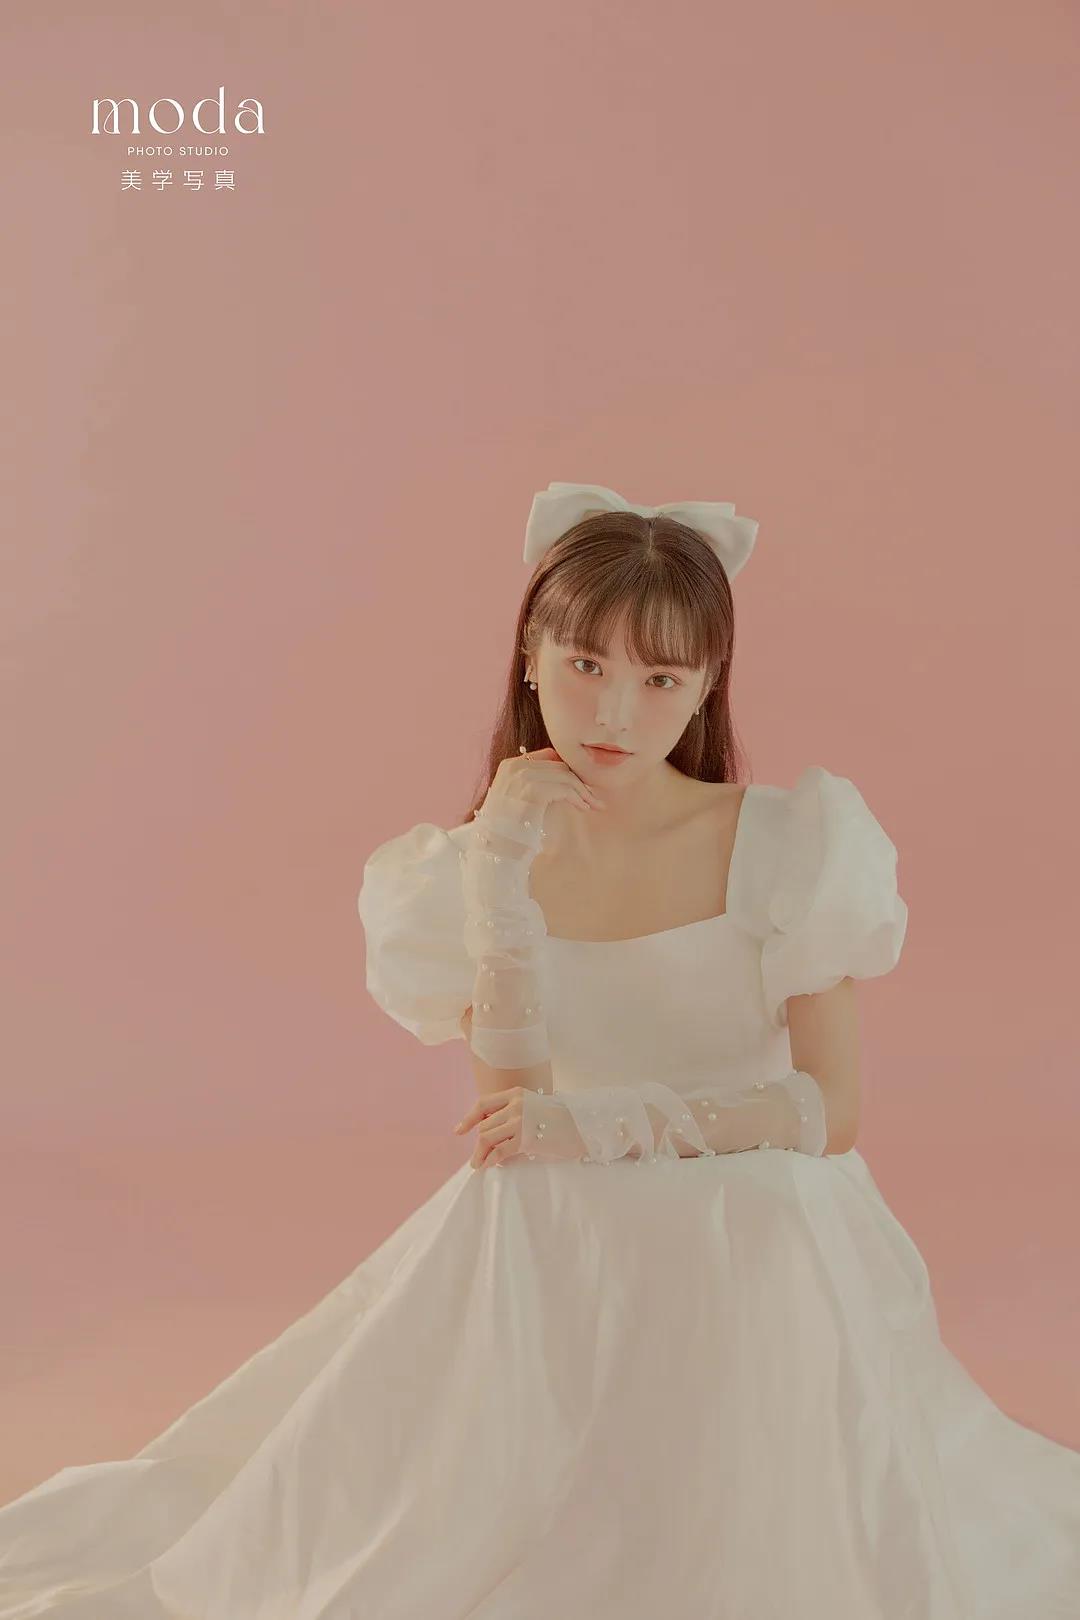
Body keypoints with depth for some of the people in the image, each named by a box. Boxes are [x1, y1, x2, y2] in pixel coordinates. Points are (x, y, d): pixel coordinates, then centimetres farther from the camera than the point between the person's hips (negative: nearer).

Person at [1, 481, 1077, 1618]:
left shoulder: (783, 845, -10)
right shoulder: (483, 868, -2)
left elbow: (829, 1111, -10)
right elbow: (507, 1112, -12)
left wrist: (606, 1123, -17)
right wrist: (501, 885, -19)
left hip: (753, 1246, -2)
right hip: (557, 1256, 3)